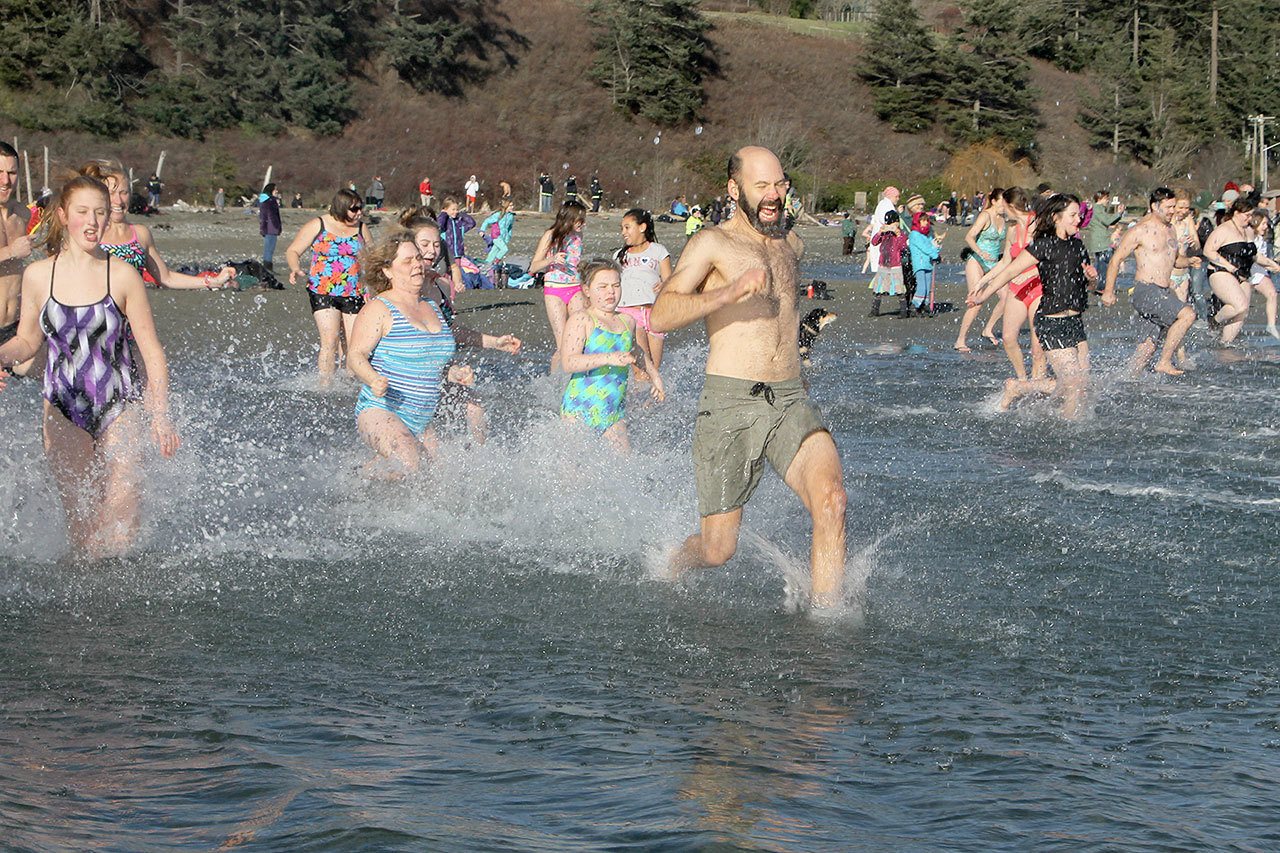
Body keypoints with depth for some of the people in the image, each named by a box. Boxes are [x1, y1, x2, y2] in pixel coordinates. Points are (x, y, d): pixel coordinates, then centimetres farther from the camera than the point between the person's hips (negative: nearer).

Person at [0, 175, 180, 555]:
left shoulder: (122, 275, -7)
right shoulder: (37, 276, -1)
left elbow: (152, 351, -3)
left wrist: (161, 416, -8)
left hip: (118, 409, -2)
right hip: (63, 412, 2)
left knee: (120, 536, -9)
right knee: (80, 524, 2)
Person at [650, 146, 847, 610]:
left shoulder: (791, 244, 18)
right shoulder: (712, 244, -1)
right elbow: (661, 316, -14)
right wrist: (728, 293, -27)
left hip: (791, 402, 5)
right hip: (729, 403, -4)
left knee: (831, 499, -24)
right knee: (717, 550, -1)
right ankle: (668, 572, 33)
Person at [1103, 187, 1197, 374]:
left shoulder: (1170, 229, 16)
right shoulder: (1140, 231, -8)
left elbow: (1175, 259, 29)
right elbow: (1116, 259, -6)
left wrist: (1188, 261, 7)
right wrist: (1108, 291, -10)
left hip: (1163, 292, 8)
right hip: (1146, 290, -8)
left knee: (1151, 341, 10)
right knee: (1188, 314, -23)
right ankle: (1164, 362, -17)